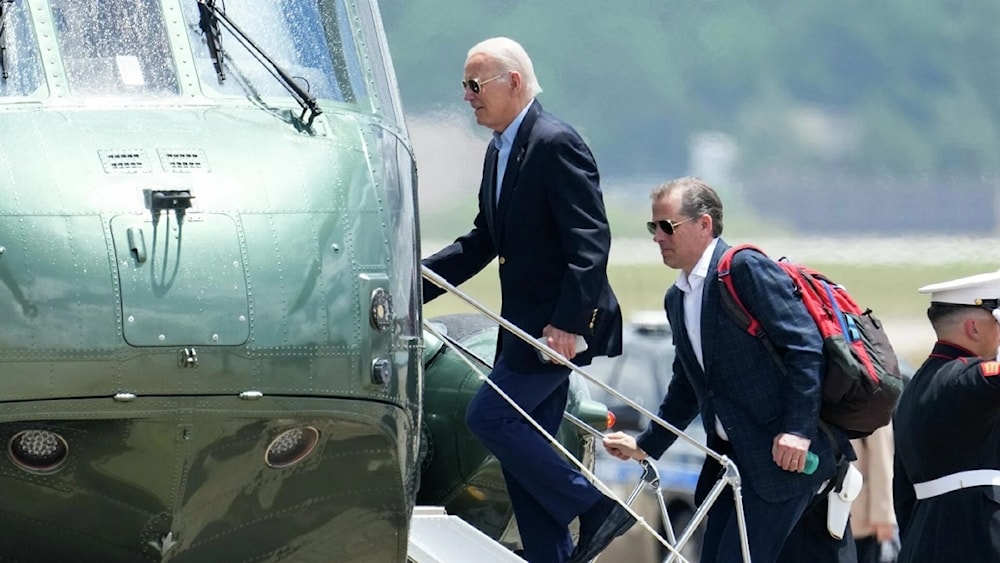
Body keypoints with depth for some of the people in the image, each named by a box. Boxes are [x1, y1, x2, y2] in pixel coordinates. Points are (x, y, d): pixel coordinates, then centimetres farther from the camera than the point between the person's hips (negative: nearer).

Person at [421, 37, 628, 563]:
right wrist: (416, 284, 12)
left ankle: (594, 508, -8)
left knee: (489, 418, -13)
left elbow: (591, 240, -21)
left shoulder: (556, 144, -15)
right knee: (523, 442, 9)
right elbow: (483, 239, 22)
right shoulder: (500, 150, 15)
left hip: (560, 324, -10)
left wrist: (568, 322, -27)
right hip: (527, 323, 10)